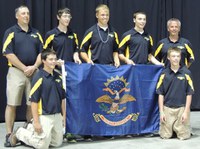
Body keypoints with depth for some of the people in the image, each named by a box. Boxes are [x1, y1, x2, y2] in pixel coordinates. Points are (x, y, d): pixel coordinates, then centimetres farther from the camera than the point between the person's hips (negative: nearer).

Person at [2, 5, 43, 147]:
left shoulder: (36, 33, 13)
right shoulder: (11, 32, 0)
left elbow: (42, 52, 10)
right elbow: (9, 54, -9)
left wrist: (34, 67, -7)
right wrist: (24, 68, -12)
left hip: (34, 72, 4)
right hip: (16, 71, -4)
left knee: (32, 104, 5)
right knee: (12, 104, -3)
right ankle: (9, 135, 2)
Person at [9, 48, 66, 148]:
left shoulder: (58, 77, 8)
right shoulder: (39, 77, -13)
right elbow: (34, 100, -15)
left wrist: (64, 115, 11)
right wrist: (36, 121, -17)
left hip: (57, 116, 7)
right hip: (44, 116, -7)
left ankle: (32, 130, 28)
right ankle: (20, 133, 18)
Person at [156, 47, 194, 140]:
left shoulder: (186, 73, -2)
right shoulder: (164, 73, 2)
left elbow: (189, 94, -1)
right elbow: (160, 94, 3)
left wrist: (186, 111, -7)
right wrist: (161, 111, -3)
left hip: (182, 108, -1)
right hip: (167, 108, 1)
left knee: (183, 136, -3)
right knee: (165, 136, 0)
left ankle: (178, 128, 28)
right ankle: (170, 127, 31)